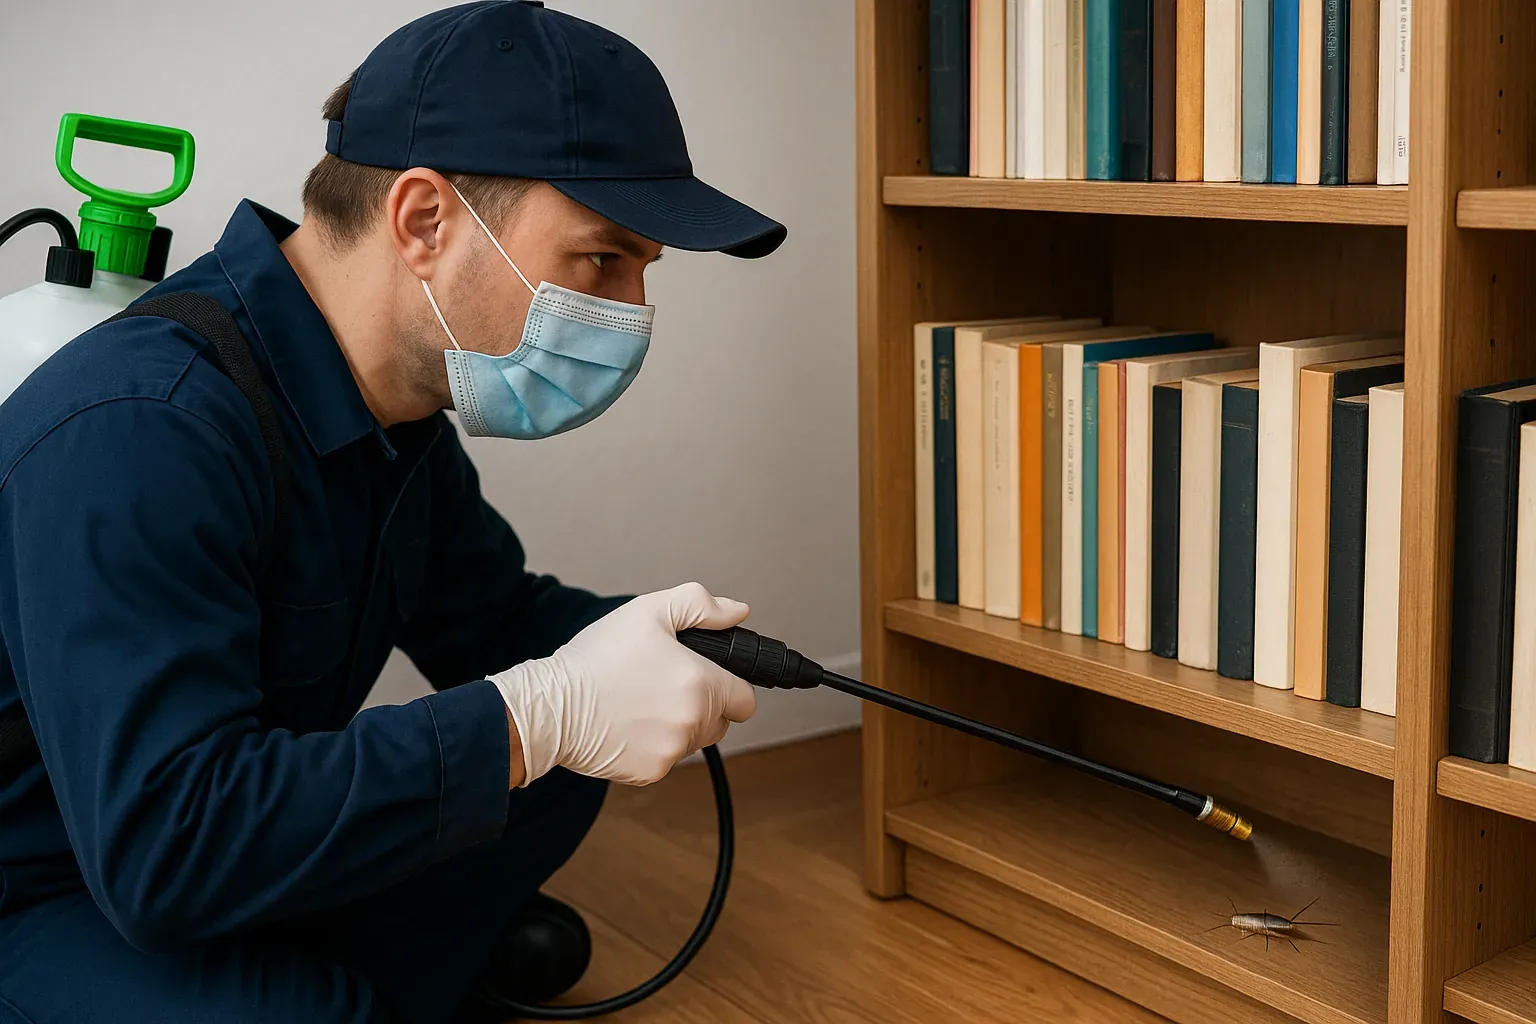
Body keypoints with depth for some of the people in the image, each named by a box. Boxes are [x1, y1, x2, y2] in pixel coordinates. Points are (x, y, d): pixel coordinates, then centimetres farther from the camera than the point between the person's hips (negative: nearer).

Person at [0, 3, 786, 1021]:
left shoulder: (396, 405, -2)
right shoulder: (136, 433, -31)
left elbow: (491, 617, 10)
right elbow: (162, 851, -36)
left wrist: (631, 642, -12)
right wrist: (546, 711, -35)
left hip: (248, 828, 8)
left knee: (560, 762, 0)